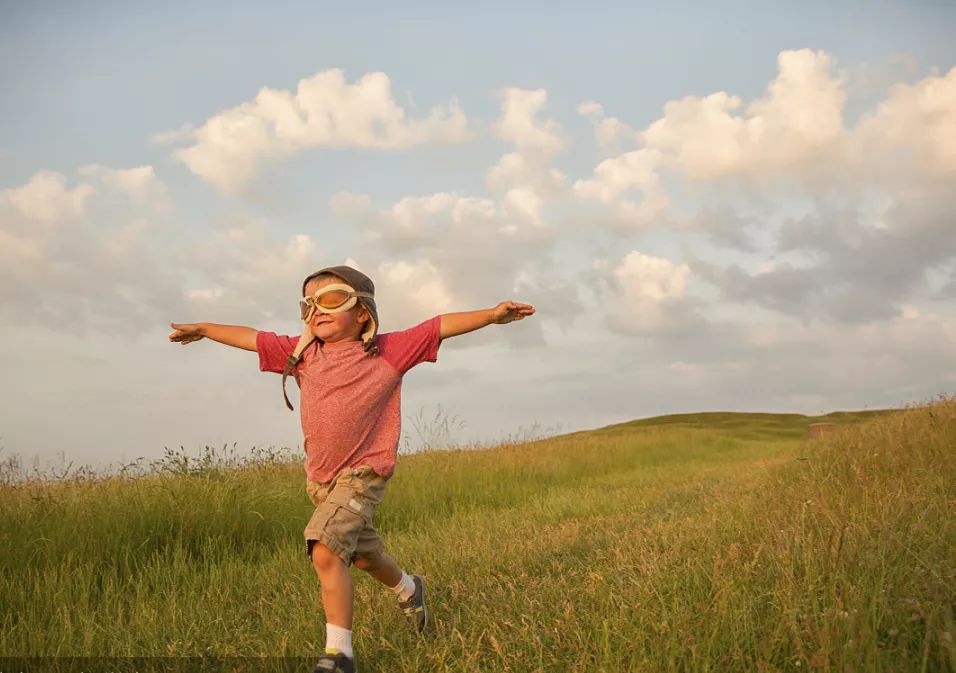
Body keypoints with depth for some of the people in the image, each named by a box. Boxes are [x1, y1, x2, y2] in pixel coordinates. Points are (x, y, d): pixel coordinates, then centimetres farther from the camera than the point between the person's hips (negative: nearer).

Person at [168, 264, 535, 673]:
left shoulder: (388, 351, -8)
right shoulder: (301, 352, 2)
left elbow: (441, 326, -10)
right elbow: (249, 337, 12)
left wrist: (491, 315, -18)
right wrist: (203, 329, 22)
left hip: (363, 472, -6)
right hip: (320, 476, 6)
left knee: (326, 550, -23)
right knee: (363, 555, 22)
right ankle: (410, 589, 52)